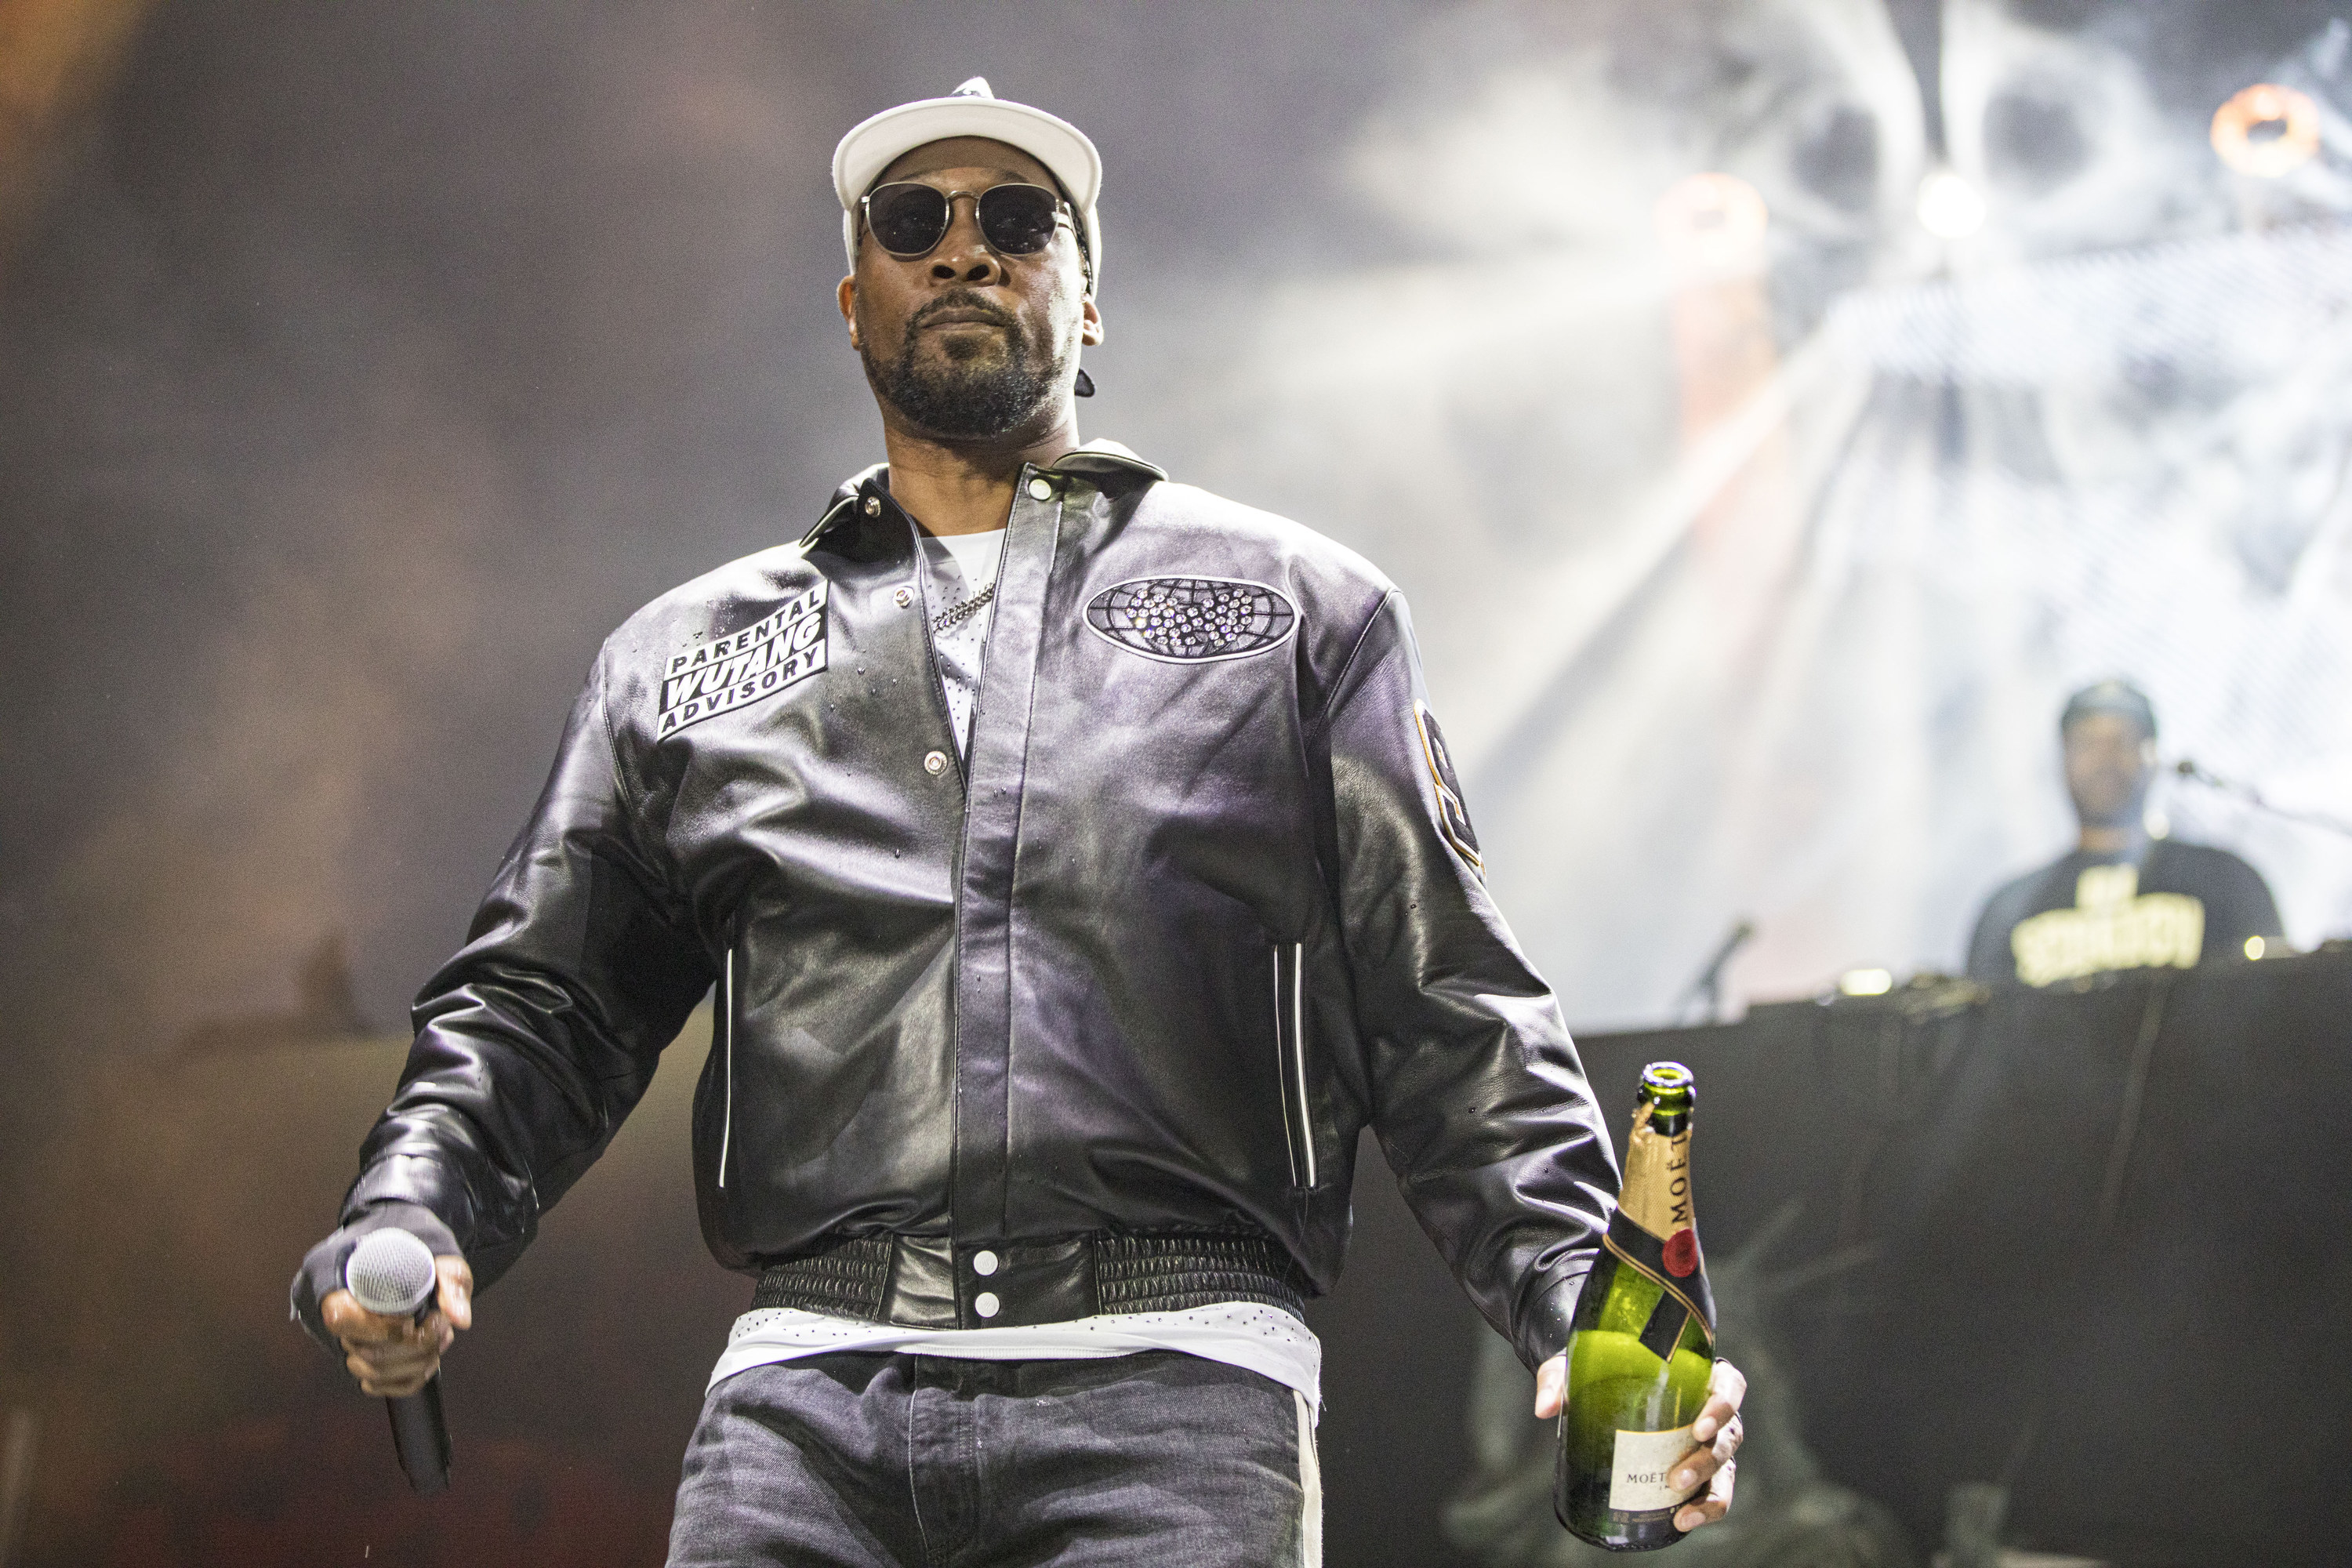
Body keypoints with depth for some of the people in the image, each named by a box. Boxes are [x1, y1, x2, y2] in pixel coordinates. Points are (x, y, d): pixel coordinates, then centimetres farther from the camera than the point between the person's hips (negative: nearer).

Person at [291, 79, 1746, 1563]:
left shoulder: (1301, 608, 16)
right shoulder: (684, 660, 21)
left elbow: (1446, 1009, 10)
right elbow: (542, 1006, 19)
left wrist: (1584, 1300, -5)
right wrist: (410, 1227, -1)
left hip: (1173, 1388, -1)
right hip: (810, 1386, 2)